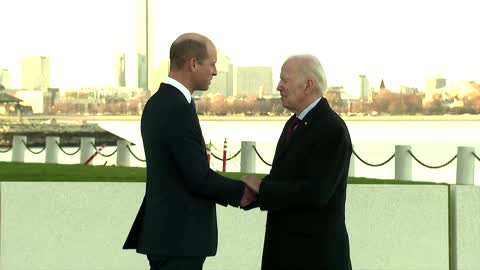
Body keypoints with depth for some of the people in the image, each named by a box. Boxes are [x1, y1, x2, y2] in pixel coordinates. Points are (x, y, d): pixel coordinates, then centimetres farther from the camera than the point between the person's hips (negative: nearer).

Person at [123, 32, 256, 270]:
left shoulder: (158, 103, 13)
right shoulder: (178, 109, -18)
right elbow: (198, 177, -19)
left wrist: (233, 192, 13)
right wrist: (241, 192, -2)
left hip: (167, 231, 10)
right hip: (179, 236, -10)